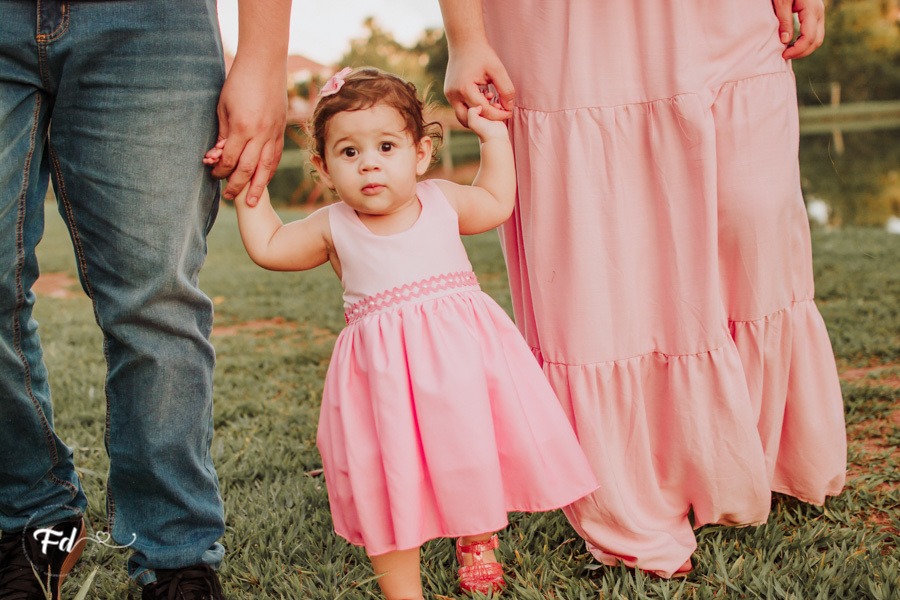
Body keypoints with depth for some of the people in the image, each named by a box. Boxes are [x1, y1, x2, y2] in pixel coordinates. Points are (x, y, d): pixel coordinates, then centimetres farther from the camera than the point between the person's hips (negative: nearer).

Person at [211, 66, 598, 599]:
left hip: (462, 356, 2)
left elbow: (496, 204, 25)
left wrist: (494, 137, 24)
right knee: (389, 486, 0)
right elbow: (267, 246, 14)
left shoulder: (441, 201, 7)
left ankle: (477, 540, 42)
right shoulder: (333, 227, 3)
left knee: (473, 456, 11)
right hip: (385, 371, -1)